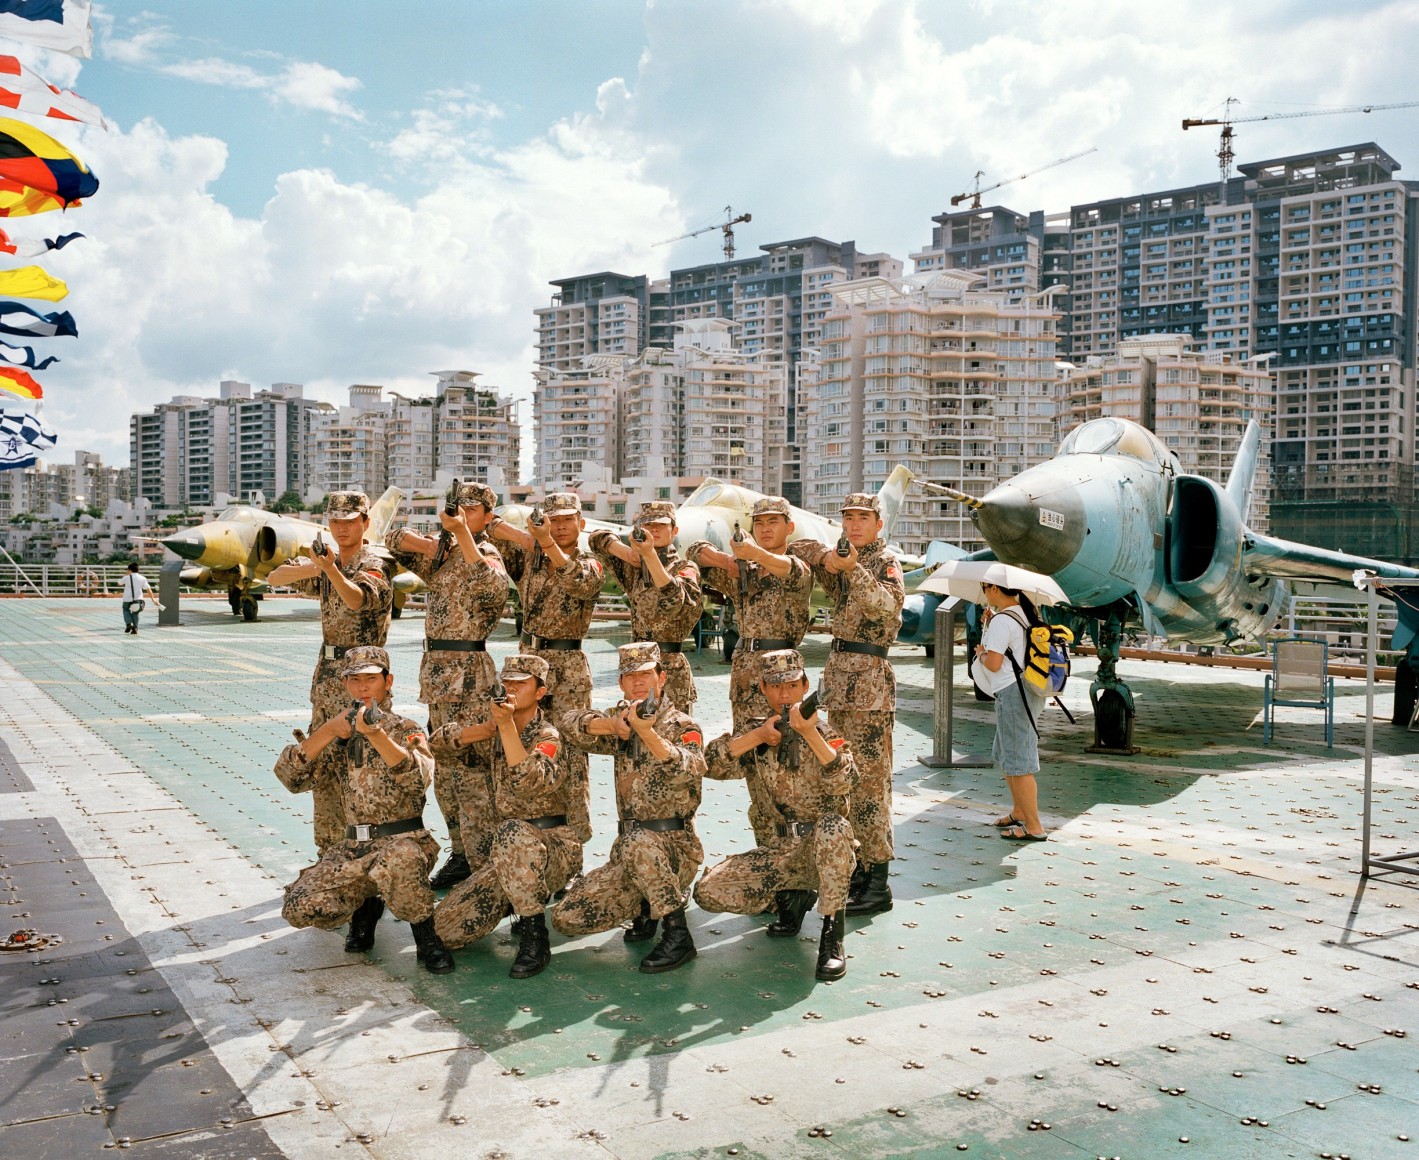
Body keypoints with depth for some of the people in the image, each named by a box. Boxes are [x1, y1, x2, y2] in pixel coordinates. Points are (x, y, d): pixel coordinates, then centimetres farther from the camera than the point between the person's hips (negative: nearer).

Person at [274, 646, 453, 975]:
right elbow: (289, 775, -1)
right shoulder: (335, 732, 12)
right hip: (352, 846, 4)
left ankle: (426, 938, -14)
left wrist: (376, 734, -38)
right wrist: (328, 731, -13)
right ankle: (366, 905, 14)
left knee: (397, 859, -40)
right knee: (300, 908, -16)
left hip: (402, 840, -4)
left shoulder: (405, 729, 0)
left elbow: (418, 776, -23)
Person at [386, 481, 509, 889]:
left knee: (469, 768, -10)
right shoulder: (443, 554, 14)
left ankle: (484, 864, -5)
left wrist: (461, 532, -29)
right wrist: (436, 545, 0)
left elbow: (491, 584, -30)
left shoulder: (487, 553, -8)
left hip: (467, 672, -8)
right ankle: (460, 854, 23)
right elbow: (396, 539, 17)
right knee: (445, 768, 13)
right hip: (437, 669, 8)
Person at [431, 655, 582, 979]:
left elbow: (527, 782, -28)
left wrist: (506, 724, -30)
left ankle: (536, 939, -28)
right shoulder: (496, 737, 11)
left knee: (511, 832, -41)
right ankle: (519, 901, 18)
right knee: (446, 927, -7)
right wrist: (488, 728, -1)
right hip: (511, 853, 6)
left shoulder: (547, 737, -9)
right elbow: (441, 739, 16)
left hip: (554, 846, -6)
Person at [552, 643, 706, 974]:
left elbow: (688, 770, -29)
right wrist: (612, 725, -21)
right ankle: (645, 907, 18)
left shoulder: (681, 726, -8)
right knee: (566, 918, -4)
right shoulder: (624, 724, 10)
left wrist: (647, 732, -44)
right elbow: (571, 723, -3)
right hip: (630, 852, 6)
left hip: (675, 847, -6)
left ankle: (677, 934, -23)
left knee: (637, 841, -39)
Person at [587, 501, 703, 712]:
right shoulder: (635, 565, 12)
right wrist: (629, 552, -2)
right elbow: (597, 539, 15)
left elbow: (673, 598, -25)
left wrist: (650, 554, -37)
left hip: (670, 670, -5)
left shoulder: (685, 568, -4)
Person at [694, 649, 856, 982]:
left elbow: (843, 783, -27)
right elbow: (712, 764, -7)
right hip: (784, 847, 4)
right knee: (709, 891, -12)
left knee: (833, 827, -40)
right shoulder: (760, 734, 5)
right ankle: (792, 897, 11)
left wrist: (809, 733, -38)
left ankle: (832, 937, -24)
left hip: (827, 850, -4)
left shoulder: (822, 732, -8)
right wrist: (758, 736, -16)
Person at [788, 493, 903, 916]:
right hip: (838, 676, 9)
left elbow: (886, 604, -22)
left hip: (869, 678, -9)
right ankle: (857, 866, 21)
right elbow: (798, 548, 21)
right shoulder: (845, 563, 17)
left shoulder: (885, 561, -5)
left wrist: (854, 569, -37)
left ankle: (878, 884, -7)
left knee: (870, 777, -9)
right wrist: (827, 557, 1)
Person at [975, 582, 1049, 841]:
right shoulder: (1024, 613, 13)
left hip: (1012, 693, -10)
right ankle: (1019, 812, 32)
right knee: (1005, 756, 22)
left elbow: (993, 663, -21)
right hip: (1027, 690, 10)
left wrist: (980, 652, -1)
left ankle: (1034, 827, -1)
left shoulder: (1001, 620, -16)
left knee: (1017, 763, -5)